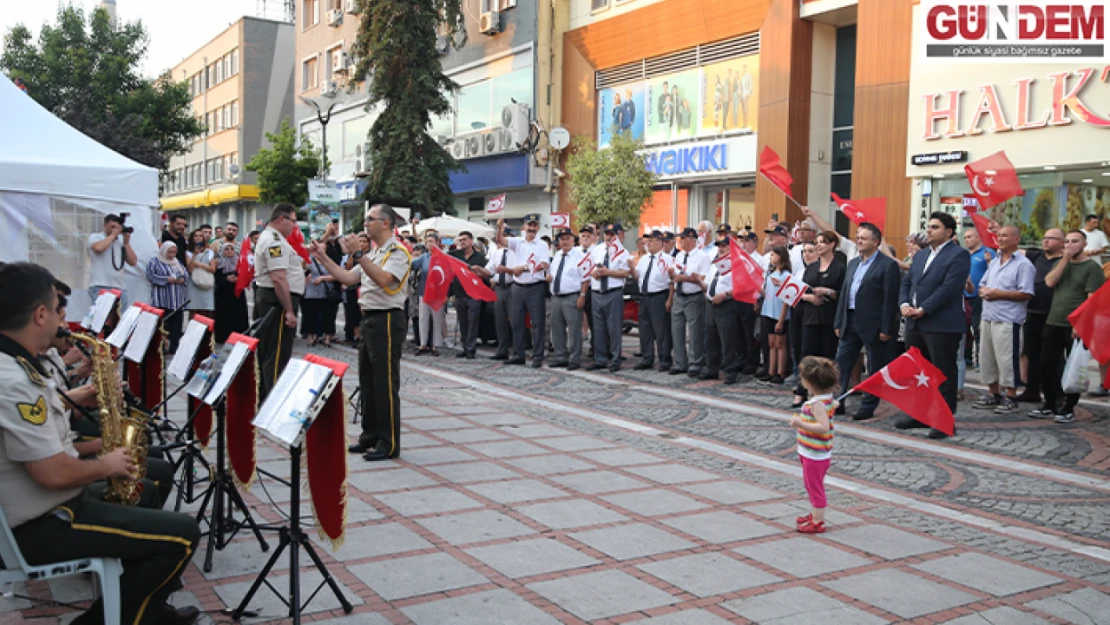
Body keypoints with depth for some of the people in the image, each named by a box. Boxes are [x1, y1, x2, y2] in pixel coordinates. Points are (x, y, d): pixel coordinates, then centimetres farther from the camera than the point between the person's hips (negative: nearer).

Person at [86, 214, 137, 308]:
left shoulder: (122, 241, 13)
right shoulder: (95, 237, 4)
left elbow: (133, 262, 8)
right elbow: (98, 248, -20)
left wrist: (126, 243, 1)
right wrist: (113, 235, -7)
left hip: (119, 288, 5)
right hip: (99, 288, -4)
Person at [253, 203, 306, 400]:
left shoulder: (268, 237, 19)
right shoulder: (275, 241, -16)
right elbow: (278, 279, -23)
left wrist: (299, 264, 11)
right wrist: (289, 311, -22)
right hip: (277, 302, -11)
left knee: (268, 354, 15)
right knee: (278, 356, -8)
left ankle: (265, 398, 23)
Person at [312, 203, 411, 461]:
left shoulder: (398, 252, -11)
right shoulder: (373, 254, 18)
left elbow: (383, 279, -27)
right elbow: (349, 278, 16)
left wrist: (357, 253, -27)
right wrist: (323, 258, 13)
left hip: (387, 321, -10)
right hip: (370, 319, 10)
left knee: (385, 383, -6)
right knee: (367, 381, 14)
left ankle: (389, 444, 1)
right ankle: (370, 436, 25)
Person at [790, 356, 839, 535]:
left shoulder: (817, 404, -25)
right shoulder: (827, 399, 4)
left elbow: (823, 426, -33)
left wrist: (801, 424, -36)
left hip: (815, 455, -10)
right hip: (812, 453, 10)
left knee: (815, 487, 1)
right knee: (812, 486, 23)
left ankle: (818, 522, 11)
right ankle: (814, 515, 36)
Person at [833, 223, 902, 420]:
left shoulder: (888, 265, -9)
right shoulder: (853, 263, 14)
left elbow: (891, 299, -13)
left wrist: (886, 329, -16)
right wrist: (838, 322, 10)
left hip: (872, 324, -7)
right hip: (850, 321, 7)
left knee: (875, 367, 5)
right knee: (842, 362, 8)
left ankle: (868, 407, 12)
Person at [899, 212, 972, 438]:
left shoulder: (958, 255, -7)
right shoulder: (921, 255, 18)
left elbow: (949, 288, -17)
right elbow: (906, 282, 16)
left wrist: (923, 309, -18)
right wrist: (904, 304, -3)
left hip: (942, 325, -8)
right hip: (915, 324, 8)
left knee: (944, 373, -1)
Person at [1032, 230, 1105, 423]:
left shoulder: (1092, 267, -4)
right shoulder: (1061, 264, 15)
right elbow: (1050, 282, -3)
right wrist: (1065, 258, -7)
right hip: (1053, 324, 6)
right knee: (1047, 365, 7)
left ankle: (1069, 409, 11)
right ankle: (1050, 406, 19)